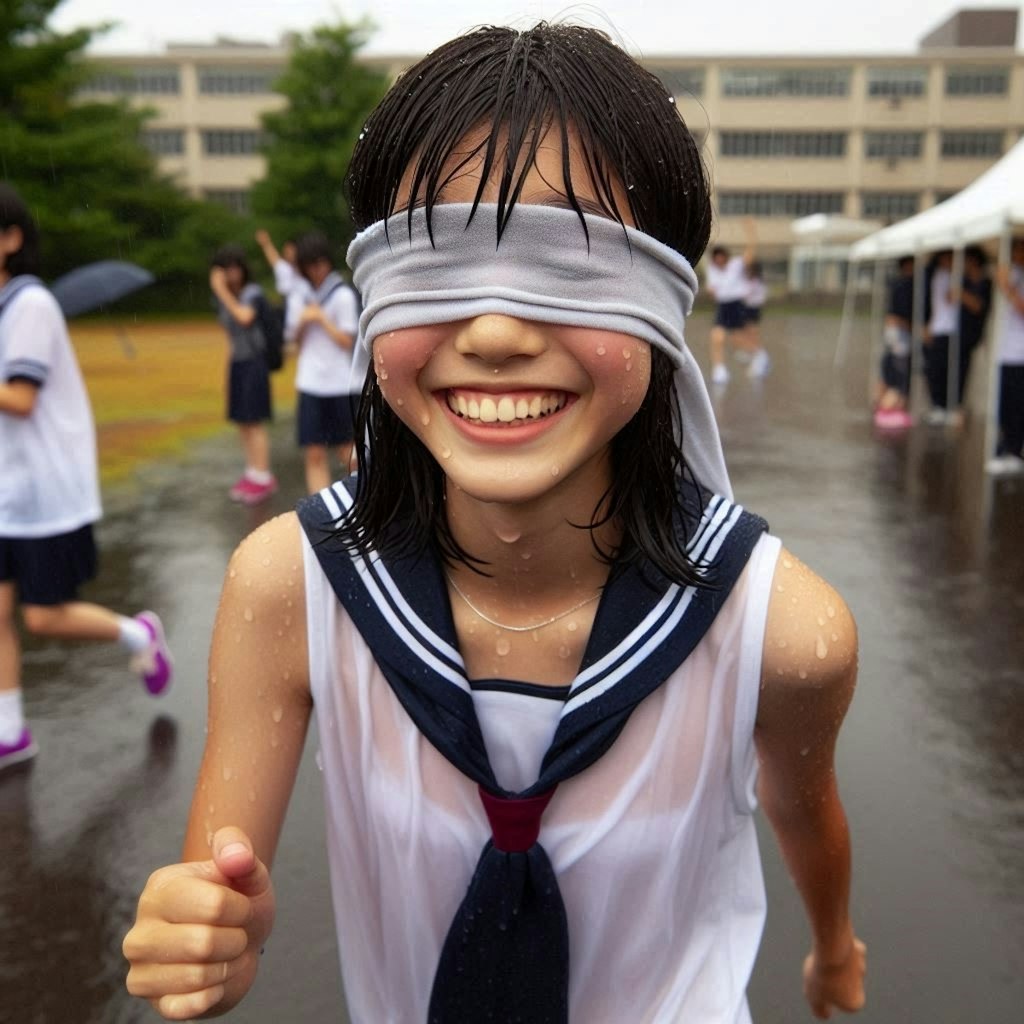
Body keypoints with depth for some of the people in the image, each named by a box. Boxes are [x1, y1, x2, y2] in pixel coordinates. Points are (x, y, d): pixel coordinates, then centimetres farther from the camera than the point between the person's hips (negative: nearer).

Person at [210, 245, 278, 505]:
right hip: (236, 362, 7)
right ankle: (252, 471, 21)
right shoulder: (221, 297, 10)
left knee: (255, 421, -7)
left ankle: (263, 477, -1)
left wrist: (223, 292, -25)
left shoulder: (252, 292, -11)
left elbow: (244, 317, -28)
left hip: (253, 361, -7)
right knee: (242, 422, 11)